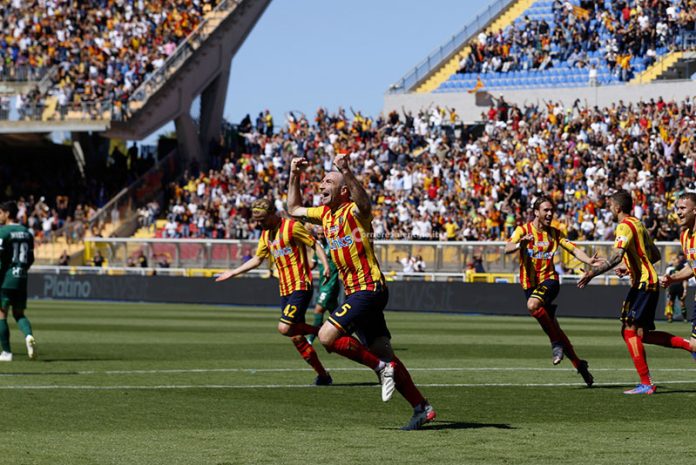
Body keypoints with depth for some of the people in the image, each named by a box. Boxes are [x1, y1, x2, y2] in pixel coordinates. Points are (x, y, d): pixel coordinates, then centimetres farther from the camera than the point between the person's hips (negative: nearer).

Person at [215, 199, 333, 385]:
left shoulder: (292, 226, -9)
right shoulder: (266, 235, 16)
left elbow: (315, 245, -10)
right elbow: (257, 259, 26)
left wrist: (326, 265, -24)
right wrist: (232, 272, 26)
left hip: (300, 286, -8)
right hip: (285, 290, 8)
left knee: (285, 328, -22)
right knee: (296, 337, 4)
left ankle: (321, 331, -2)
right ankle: (323, 375, 11)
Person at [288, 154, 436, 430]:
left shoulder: (354, 211, -9)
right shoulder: (325, 214, 15)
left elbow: (364, 203, -34)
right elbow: (294, 209, 31)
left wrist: (346, 171, -47)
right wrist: (294, 176, 20)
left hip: (369, 289, -9)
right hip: (354, 292, 9)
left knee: (327, 337, -19)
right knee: (383, 354, 5)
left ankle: (382, 367, -9)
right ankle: (422, 408, 7)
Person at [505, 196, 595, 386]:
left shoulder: (554, 233, 6)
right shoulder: (523, 230, -3)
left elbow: (574, 250, 3)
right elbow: (507, 249, -18)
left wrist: (589, 261, -17)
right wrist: (520, 244, -41)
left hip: (549, 280, -1)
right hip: (530, 283, 1)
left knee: (533, 305, -35)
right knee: (554, 331, 4)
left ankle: (556, 342, -21)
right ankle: (578, 364, 17)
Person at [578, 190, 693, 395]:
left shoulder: (625, 226, -11)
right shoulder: (638, 225, 19)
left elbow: (616, 257, -25)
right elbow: (655, 255, 24)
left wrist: (593, 272, -25)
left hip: (642, 284, -10)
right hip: (650, 281, 10)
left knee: (630, 330, -9)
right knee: (641, 333, 13)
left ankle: (646, 383, -13)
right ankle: (688, 345, 9)